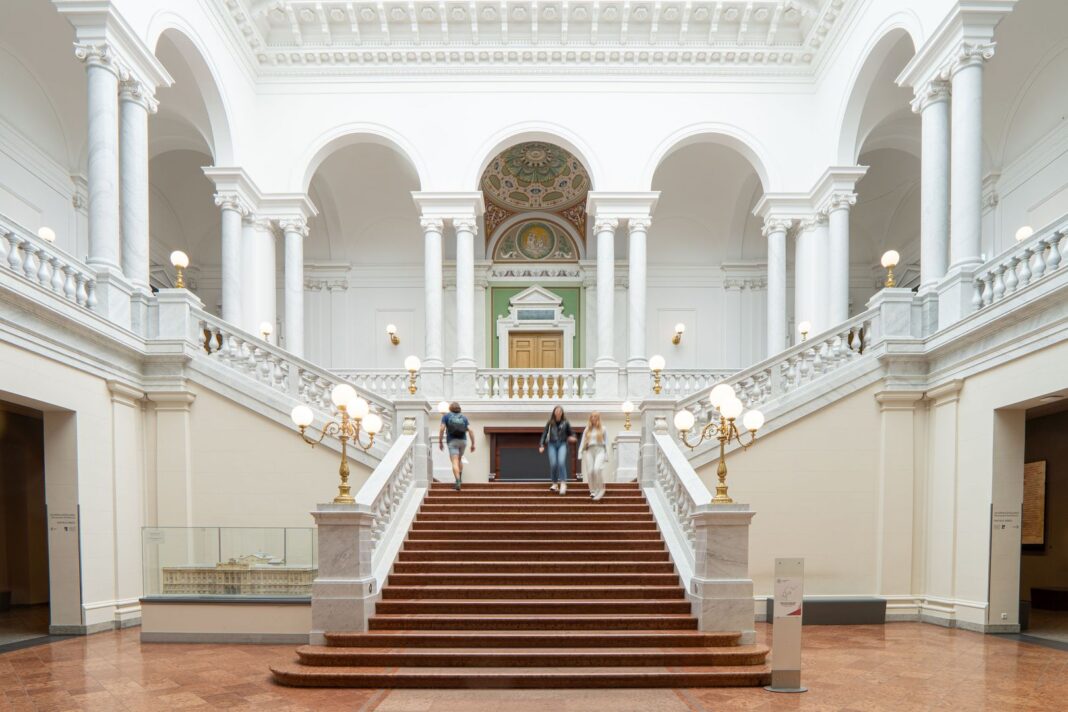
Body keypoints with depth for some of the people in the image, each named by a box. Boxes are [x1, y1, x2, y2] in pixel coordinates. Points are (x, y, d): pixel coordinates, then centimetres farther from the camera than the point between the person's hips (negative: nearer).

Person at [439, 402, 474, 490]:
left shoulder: (446, 416, 4)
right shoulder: (464, 417, 10)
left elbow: (442, 429, -8)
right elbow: (470, 430, -1)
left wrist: (440, 442, -1)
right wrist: (473, 444, 0)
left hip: (452, 442, -3)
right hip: (463, 441, 3)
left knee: (455, 462, -11)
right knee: (459, 459, 25)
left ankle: (458, 482, -28)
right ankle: (459, 480, 22)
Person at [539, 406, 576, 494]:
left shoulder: (565, 422, 3)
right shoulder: (550, 423, 4)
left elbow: (570, 433, 13)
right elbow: (544, 434, 4)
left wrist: (572, 437, -10)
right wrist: (542, 445, -5)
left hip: (562, 444, -1)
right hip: (552, 444, 1)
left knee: (561, 462, -19)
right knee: (553, 464, -6)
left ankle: (563, 483, -19)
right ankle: (555, 483, 9)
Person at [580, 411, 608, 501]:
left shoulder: (602, 429, 11)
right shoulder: (587, 430, 16)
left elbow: (606, 442, 8)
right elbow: (583, 442, 14)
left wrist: (606, 456, 2)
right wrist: (580, 453, 2)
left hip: (599, 450, -3)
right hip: (589, 451, 3)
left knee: (597, 468, -25)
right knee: (590, 471, -6)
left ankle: (600, 489, -15)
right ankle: (593, 491, 6)